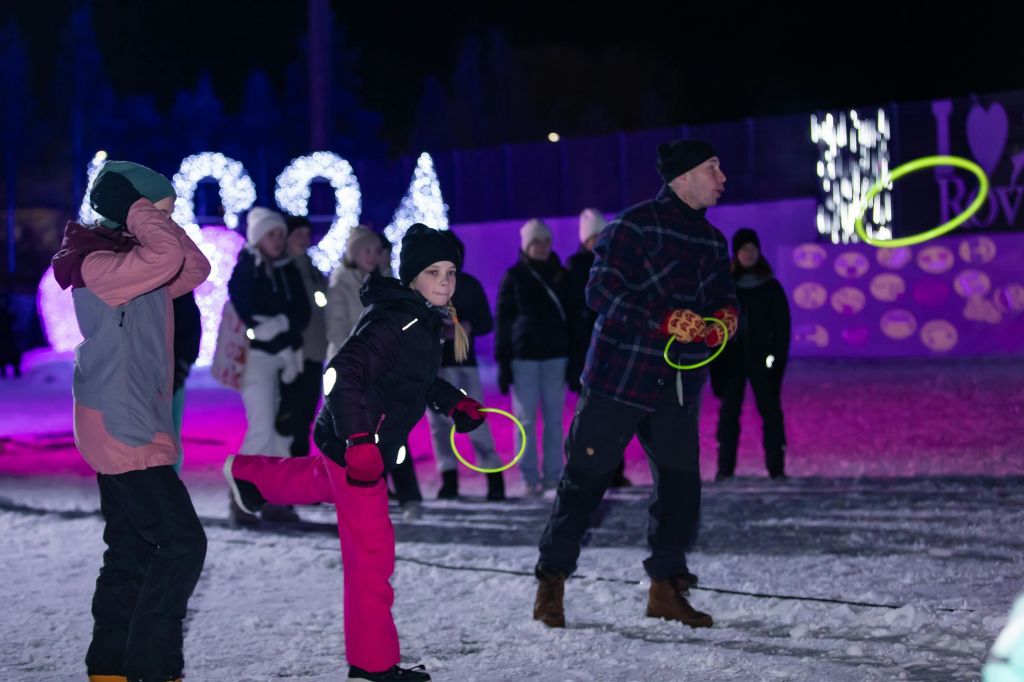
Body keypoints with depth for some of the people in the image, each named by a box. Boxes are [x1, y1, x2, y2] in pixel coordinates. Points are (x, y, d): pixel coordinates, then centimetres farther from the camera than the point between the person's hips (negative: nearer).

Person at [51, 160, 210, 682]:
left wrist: (157, 218, 7)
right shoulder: (96, 264, -16)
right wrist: (136, 209, -17)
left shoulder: (136, 261, 14)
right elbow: (167, 256, -31)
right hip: (120, 428, -10)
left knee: (132, 552, 13)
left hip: (133, 428, 10)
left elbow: (195, 269, 16)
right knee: (182, 541, -11)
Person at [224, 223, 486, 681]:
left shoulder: (425, 320, 5)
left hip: (368, 446, 10)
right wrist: (359, 442, -41)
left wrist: (454, 403, 7)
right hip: (355, 447, -10)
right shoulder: (393, 321, -25)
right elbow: (342, 375, -34)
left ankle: (249, 474, 61)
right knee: (371, 551, -5)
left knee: (329, 483, 40)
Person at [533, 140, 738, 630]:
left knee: (680, 483, 4)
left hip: (678, 385, 6)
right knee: (586, 477, 0)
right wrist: (665, 321, -27)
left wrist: (724, 318, -9)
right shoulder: (635, 225, -10)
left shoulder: (712, 242, 13)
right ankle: (552, 581, 12)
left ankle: (667, 586, 17)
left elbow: (725, 300, 16)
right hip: (619, 376, -6)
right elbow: (602, 292, -17)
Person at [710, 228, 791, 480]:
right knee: (729, 410, -1)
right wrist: (716, 355, -6)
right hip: (731, 356, 0)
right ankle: (725, 468, 2)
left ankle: (776, 467, 0)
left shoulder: (771, 287, 7)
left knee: (770, 409, -2)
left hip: (761, 357, 0)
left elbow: (782, 324, 4)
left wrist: (778, 355, -6)